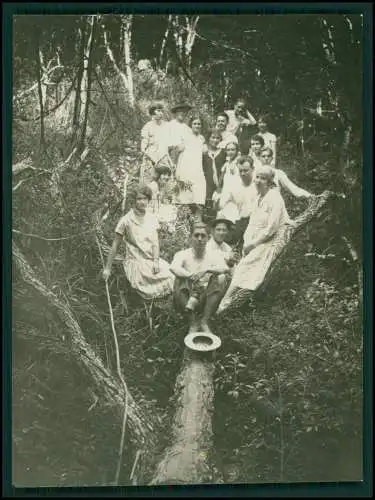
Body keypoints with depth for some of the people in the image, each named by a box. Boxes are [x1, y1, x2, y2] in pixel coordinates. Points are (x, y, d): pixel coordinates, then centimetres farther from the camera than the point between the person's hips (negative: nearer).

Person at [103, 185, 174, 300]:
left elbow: (155, 242, 4)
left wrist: (156, 261, -13)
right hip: (135, 262, -5)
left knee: (173, 278, -16)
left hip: (152, 260, 5)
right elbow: (115, 246, -1)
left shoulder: (152, 218, 8)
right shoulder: (126, 220, -6)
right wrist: (107, 268, 0)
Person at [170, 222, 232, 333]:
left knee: (222, 278, -22)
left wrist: (207, 269, -31)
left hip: (206, 299, 1)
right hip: (186, 297, -1)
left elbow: (227, 269, -15)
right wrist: (190, 276, -37)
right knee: (180, 279, -27)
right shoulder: (183, 254, 3)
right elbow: (173, 268, -21)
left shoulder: (213, 256, 7)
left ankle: (204, 320, -22)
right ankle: (193, 321, -24)